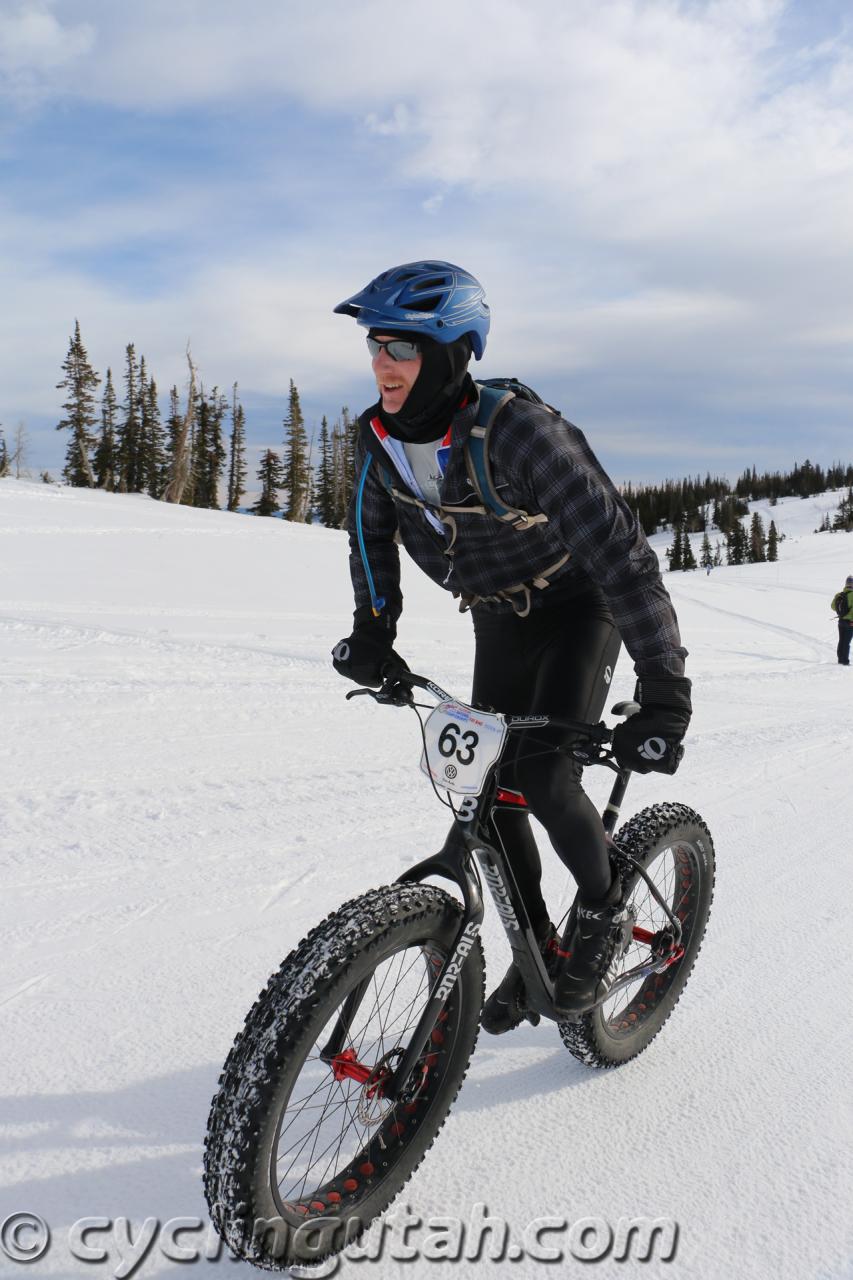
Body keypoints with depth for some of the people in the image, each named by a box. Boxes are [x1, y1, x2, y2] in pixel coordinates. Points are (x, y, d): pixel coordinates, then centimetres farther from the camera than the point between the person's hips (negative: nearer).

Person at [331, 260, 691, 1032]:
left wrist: (665, 693, -39)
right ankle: (538, 947, 24)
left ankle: (603, 910, 11)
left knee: (543, 777, -21)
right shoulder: (380, 436, -14)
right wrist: (373, 629, -4)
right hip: (500, 619, 6)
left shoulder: (519, 432, -35)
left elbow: (619, 550, -36)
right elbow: (372, 531, 6)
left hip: (579, 610, -6)